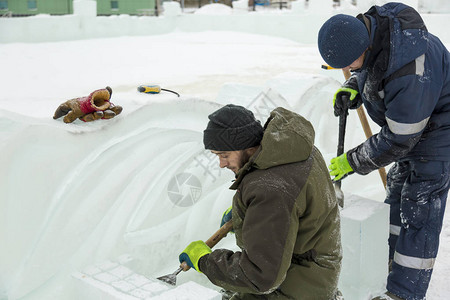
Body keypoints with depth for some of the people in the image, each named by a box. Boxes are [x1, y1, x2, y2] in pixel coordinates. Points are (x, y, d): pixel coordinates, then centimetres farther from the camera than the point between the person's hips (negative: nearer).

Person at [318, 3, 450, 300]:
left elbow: (398, 140, -29)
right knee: (397, 196, 18)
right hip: (407, 124, 10)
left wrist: (353, 161, -17)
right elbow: (367, 70, 9)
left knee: (419, 211, -5)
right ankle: (391, 265, 36)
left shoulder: (410, 74, -40)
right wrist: (353, 88, -11)